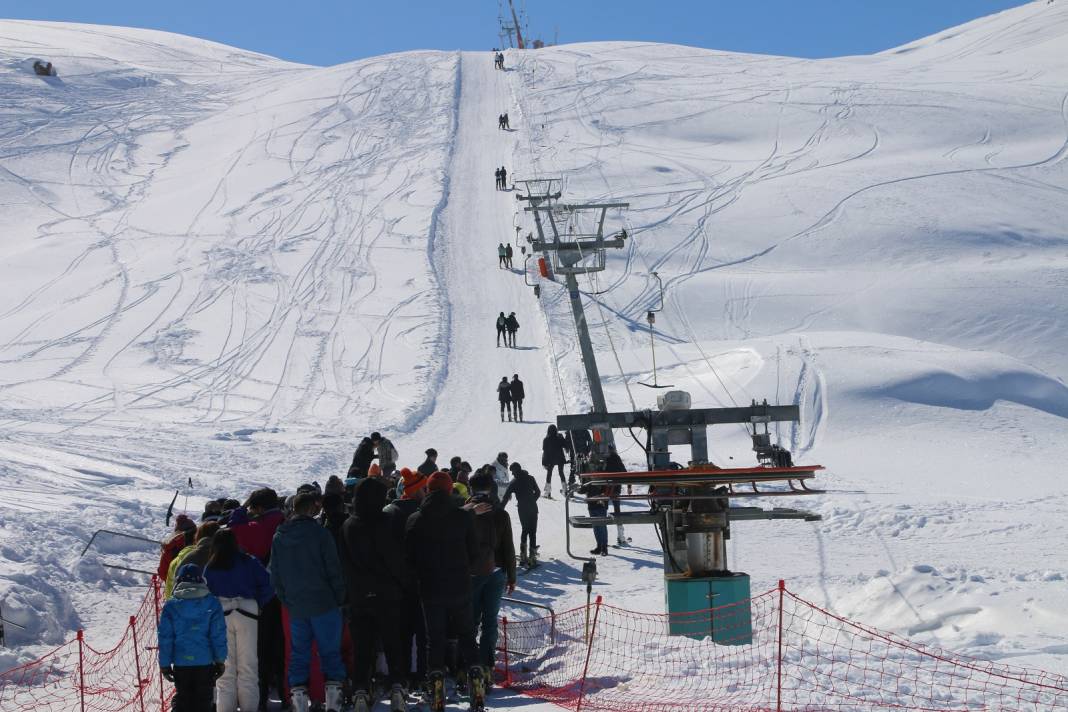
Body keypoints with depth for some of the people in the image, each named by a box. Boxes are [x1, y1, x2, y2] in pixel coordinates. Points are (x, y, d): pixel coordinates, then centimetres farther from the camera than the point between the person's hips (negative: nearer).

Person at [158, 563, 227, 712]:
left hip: (180, 662, 1)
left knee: (181, 697, 14)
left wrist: (165, 664, 5)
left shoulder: (170, 606, -1)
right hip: (205, 661, -1)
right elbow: (218, 635, -2)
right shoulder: (212, 604, -3)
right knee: (203, 699, 7)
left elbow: (165, 638, -1)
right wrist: (220, 660, 6)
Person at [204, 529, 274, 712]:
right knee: (248, 665, 3)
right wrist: (257, 604, 12)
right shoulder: (249, 562, 6)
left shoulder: (210, 567, 9)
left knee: (225, 666, 4)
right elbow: (267, 587, 0)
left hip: (220, 614, 1)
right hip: (247, 613, -1)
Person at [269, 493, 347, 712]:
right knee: (330, 652, 2)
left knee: (299, 653, 10)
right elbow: (334, 569, -7)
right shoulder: (319, 533, -8)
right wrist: (339, 598, 2)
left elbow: (275, 576, 10)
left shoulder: (279, 537, 6)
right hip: (323, 604, -4)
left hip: (295, 606, 4)